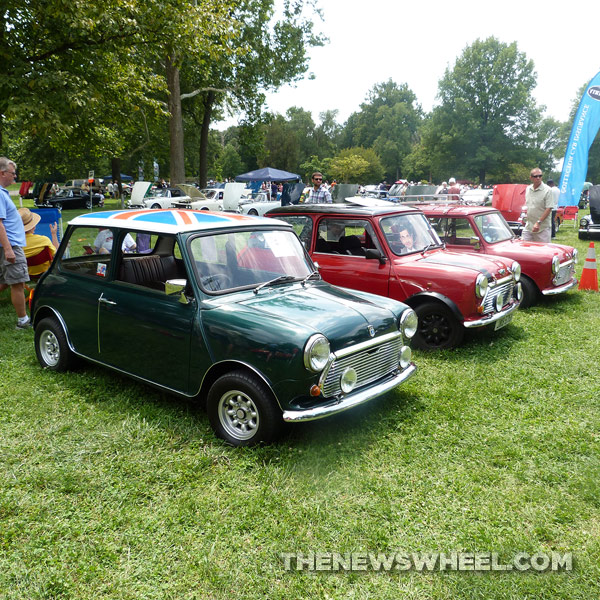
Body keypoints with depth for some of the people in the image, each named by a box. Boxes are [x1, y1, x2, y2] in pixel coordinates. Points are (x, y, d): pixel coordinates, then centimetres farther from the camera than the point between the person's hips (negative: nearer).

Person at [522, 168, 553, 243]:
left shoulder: (547, 190, -9)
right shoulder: (528, 189, 11)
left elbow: (549, 209, -14)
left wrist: (538, 222, -20)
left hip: (543, 228, -5)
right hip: (528, 226, 6)